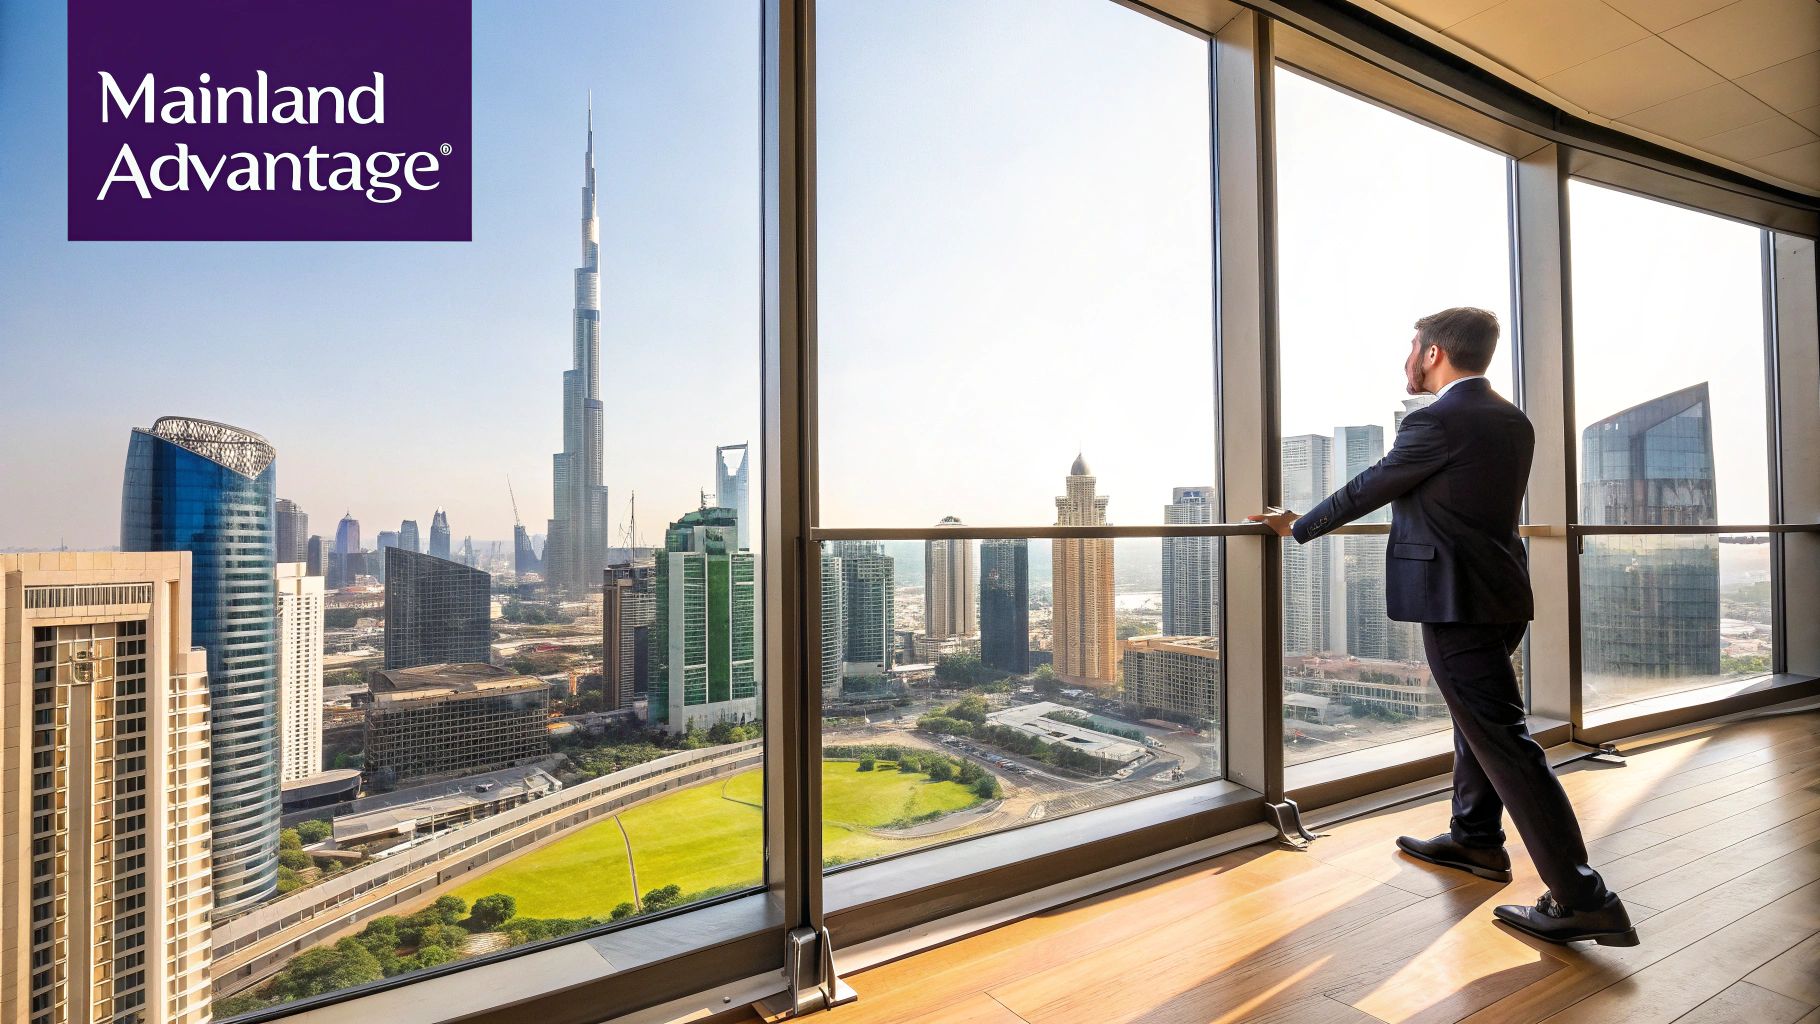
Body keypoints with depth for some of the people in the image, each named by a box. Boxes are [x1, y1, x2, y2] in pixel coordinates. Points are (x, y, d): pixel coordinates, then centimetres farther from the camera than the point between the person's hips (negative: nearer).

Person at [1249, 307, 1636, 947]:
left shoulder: (1436, 421, -16)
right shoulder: (1514, 422, 11)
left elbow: (1368, 490, -8)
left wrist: (1299, 527, 6)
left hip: (1455, 600, -10)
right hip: (1499, 593, 10)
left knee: (1501, 737, -5)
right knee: (1477, 718, 21)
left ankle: (1583, 898, 1)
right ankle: (1475, 839, 36)